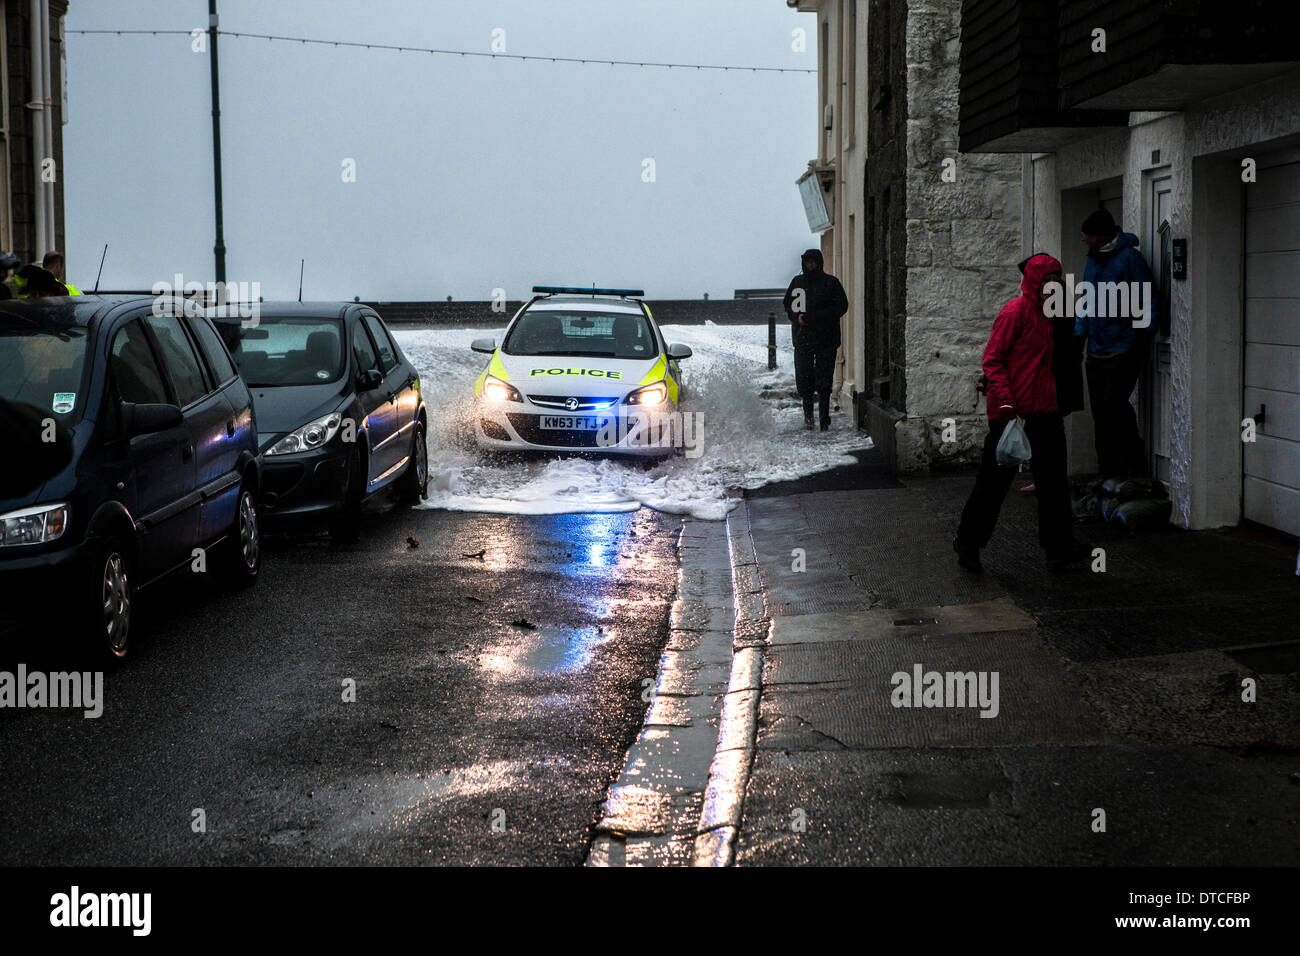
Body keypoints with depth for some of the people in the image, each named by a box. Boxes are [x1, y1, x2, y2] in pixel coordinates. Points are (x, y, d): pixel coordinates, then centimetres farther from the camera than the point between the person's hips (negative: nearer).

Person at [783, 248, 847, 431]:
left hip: (826, 339, -3)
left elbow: (841, 306, -7)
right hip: (802, 338, 3)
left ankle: (824, 418, 1)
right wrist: (797, 317, -4)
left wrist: (814, 317, -16)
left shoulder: (831, 283, -1)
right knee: (804, 380, 2)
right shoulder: (797, 282, 11)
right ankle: (808, 413, 20)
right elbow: (788, 305, 19)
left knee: (824, 381, -4)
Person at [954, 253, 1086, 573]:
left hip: (1045, 411, 8)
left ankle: (1060, 548, 12)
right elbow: (992, 359, -13)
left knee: (1053, 480, 7)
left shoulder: (1048, 316, 15)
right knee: (995, 479, 1)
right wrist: (1004, 400, -23)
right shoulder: (1015, 312, -10)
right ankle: (968, 543, 15)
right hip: (1013, 412, -8)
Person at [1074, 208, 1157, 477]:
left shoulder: (1129, 258, -8)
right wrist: (1078, 337, 15)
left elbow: (1147, 301, -9)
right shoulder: (1092, 261, 15)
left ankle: (1136, 467, -5)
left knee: (1113, 407, -15)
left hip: (1124, 351, -8)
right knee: (1101, 414, 7)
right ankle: (1108, 476, 14)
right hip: (1097, 353, 8)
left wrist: (1142, 339, -15)